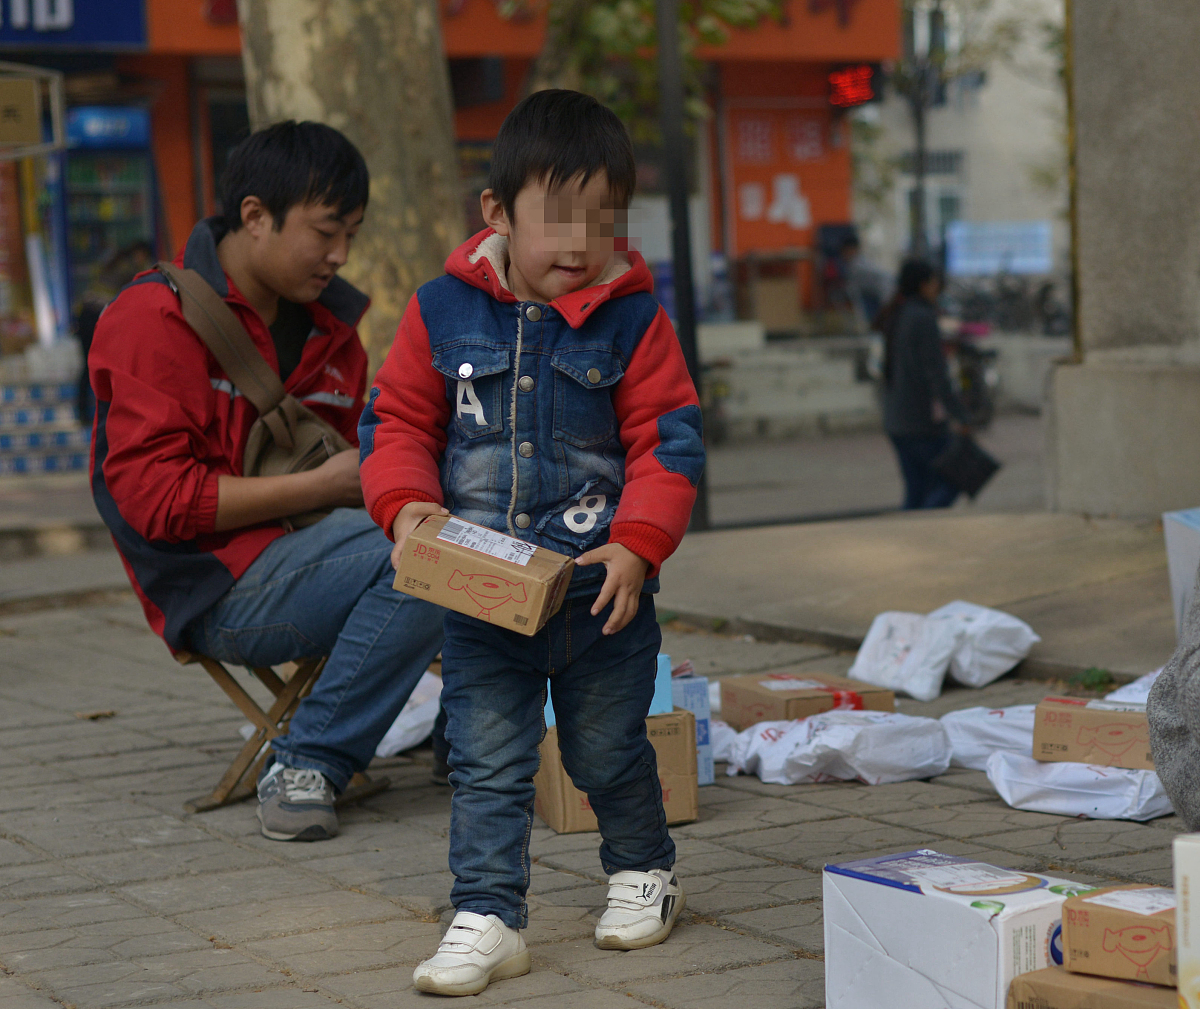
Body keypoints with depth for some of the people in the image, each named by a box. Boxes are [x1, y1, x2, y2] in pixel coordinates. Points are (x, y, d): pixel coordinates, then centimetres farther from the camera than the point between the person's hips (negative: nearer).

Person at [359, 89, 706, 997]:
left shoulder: (633, 322, -6)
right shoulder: (443, 312, -2)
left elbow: (667, 441, -6)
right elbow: (398, 421, 4)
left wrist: (638, 546, -17)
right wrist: (408, 505, -14)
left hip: (601, 590, -1)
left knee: (609, 750, 15)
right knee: (487, 763, 2)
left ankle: (644, 871, 38)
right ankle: (489, 918, 9)